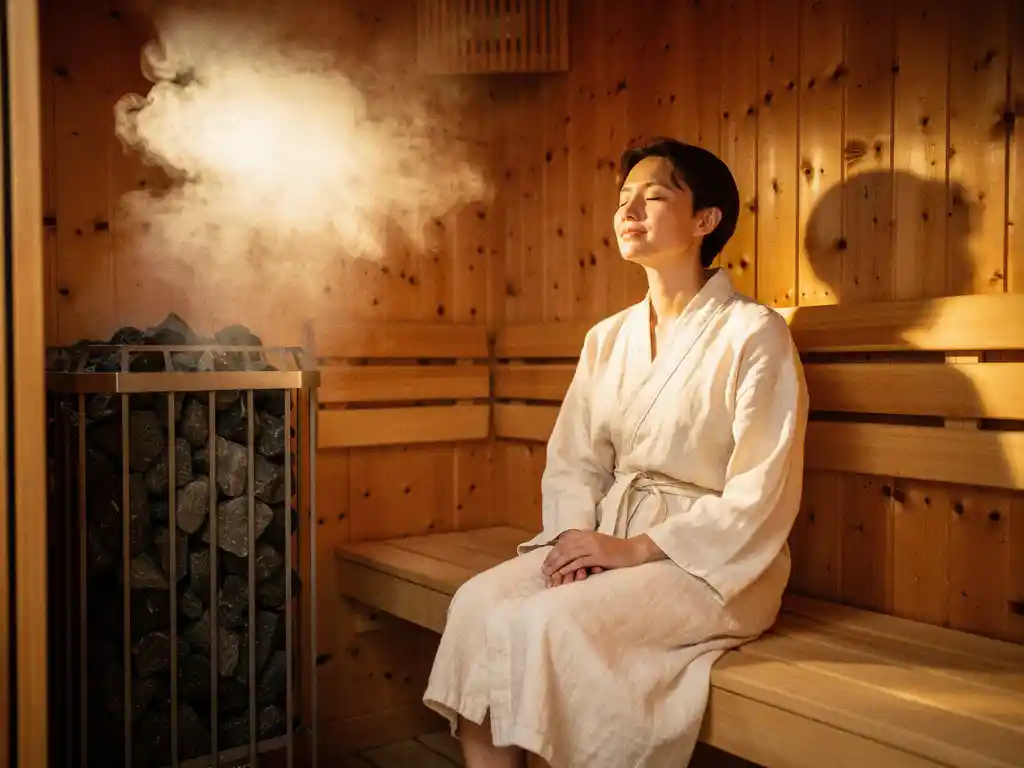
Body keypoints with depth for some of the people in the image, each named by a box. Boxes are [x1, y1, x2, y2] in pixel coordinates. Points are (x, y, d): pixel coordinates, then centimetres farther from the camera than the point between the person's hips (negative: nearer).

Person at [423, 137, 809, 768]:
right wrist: (576, 538, -9)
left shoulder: (754, 333, -8)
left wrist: (638, 548, -17)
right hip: (610, 542, 6)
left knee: (546, 624, -28)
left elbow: (761, 496, -13)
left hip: (711, 561, -5)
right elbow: (573, 462, 11)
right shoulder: (607, 338, 11)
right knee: (478, 603, -19)